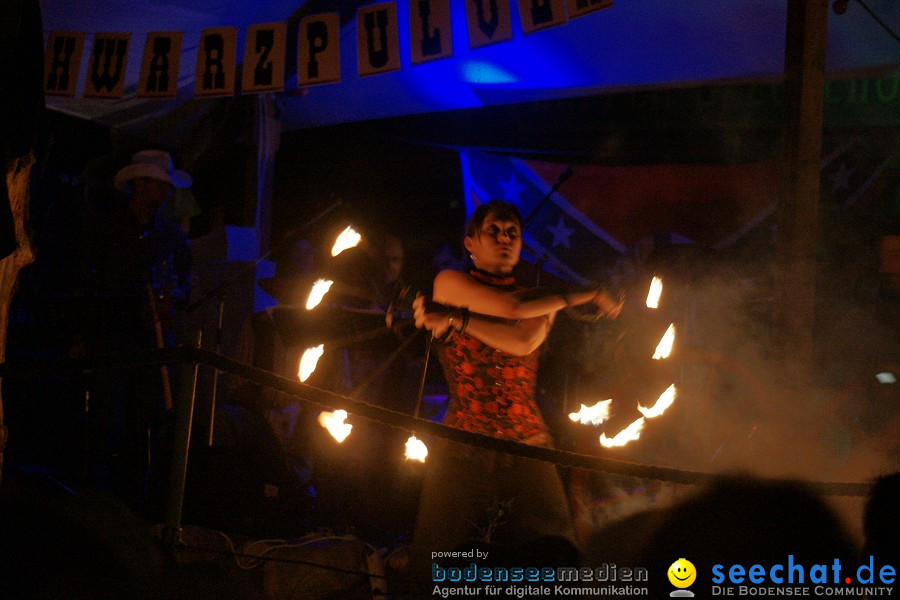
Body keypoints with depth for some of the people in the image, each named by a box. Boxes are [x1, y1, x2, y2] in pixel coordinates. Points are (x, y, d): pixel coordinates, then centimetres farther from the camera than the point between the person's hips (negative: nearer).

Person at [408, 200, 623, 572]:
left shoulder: (544, 302, 15)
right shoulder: (449, 283, 6)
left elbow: (525, 341, -8)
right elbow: (513, 308, -8)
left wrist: (455, 320, -11)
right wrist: (582, 296, 2)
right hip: (461, 452, -2)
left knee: (555, 565, -11)